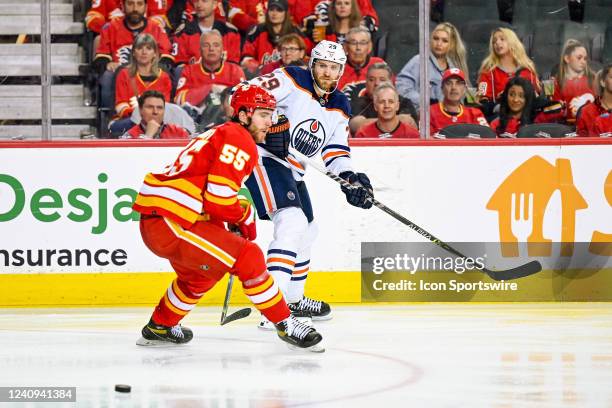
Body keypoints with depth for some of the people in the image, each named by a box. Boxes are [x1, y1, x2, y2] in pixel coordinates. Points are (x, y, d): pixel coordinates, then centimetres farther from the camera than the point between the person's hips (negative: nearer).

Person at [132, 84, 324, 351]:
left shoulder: (222, 134, 23)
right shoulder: (239, 141, -9)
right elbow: (218, 200, -18)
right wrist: (245, 215, 1)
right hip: (170, 225, -11)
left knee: (203, 271, 33)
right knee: (247, 256, -13)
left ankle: (159, 327, 47)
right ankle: (285, 325, -7)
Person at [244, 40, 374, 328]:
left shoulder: (339, 107, 11)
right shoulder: (291, 81, -11)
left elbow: (336, 151, 11)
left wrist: (350, 178, -8)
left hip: (292, 171, 10)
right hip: (264, 157, -10)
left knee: (306, 231, 23)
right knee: (292, 222, -25)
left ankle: (294, 300, 42)